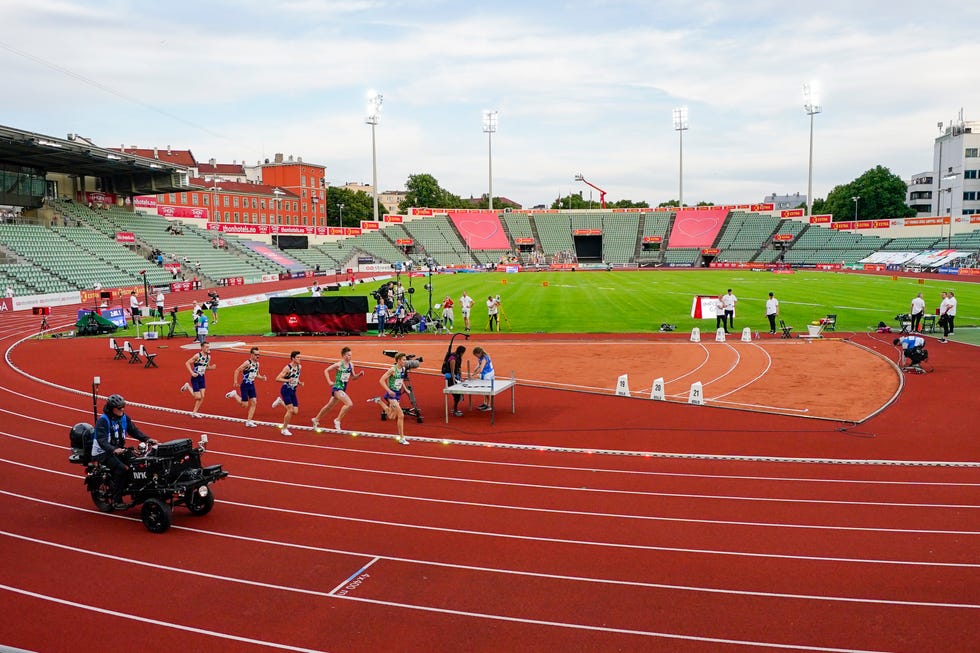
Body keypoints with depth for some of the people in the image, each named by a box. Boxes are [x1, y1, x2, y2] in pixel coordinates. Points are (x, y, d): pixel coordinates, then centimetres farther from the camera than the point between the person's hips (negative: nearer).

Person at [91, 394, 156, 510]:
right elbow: (101, 439, -26)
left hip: (118, 449, 7)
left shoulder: (124, 417, 6)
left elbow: (134, 431, 5)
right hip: (103, 452, -7)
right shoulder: (103, 420, -15)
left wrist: (147, 439, -12)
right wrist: (113, 450, -42)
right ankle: (116, 501, -19)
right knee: (121, 468, -26)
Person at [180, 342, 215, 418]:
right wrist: (192, 373, -22)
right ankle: (188, 386, 21)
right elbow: (187, 363, -15)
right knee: (198, 397, -4)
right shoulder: (197, 356, -17)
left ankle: (194, 412, 11)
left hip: (202, 378, 6)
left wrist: (211, 367, -5)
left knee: (202, 396, 0)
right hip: (195, 378, -6)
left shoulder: (208, 357, 3)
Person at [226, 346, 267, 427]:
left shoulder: (257, 364, 8)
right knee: (245, 404, -4)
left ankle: (249, 421, 6)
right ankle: (234, 394, 21)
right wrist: (235, 382, -23)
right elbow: (237, 370, -18)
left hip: (252, 385, 7)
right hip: (245, 385, -7)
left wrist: (262, 377, 0)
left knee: (254, 402, 0)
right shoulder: (247, 363, -17)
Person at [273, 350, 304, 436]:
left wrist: (299, 383, 3)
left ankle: (280, 401, 25)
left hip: (293, 391, 7)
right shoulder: (287, 368, -17)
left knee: (295, 411, 2)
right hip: (286, 390, -7)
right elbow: (277, 379, -18)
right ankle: (284, 429, 5)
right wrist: (288, 380, -31)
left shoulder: (299, 367, 4)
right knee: (290, 410, -12)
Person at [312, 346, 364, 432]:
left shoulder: (351, 365, 6)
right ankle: (337, 420, -8)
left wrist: (360, 374, -4)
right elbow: (326, 371, -7)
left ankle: (316, 420, 36)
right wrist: (329, 382, -14)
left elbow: (353, 377, 14)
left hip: (343, 389, 8)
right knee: (349, 404, -21)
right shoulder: (338, 364, -14)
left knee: (330, 406, 20)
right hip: (337, 388, -8)